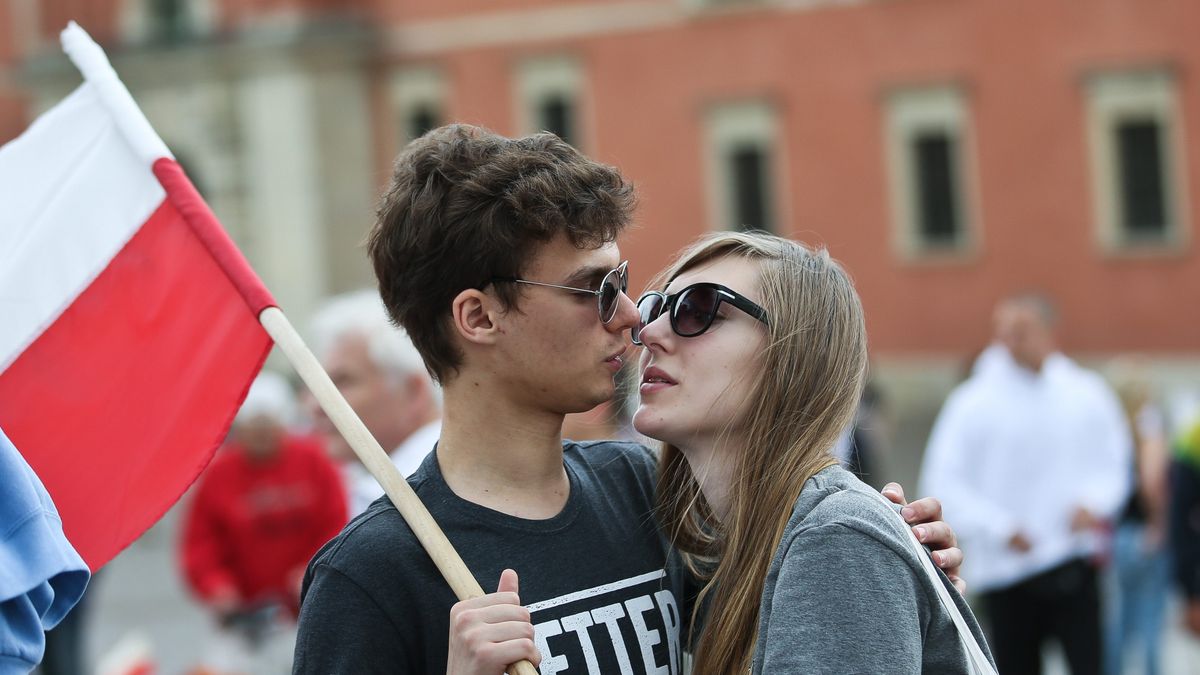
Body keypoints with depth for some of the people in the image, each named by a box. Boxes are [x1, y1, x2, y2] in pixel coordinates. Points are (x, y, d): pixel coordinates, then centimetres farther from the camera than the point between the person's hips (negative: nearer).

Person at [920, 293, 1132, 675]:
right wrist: (998, 527, -15)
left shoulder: (1087, 394, 4)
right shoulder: (974, 403, -5)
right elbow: (944, 481, -4)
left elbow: (1115, 462, 13)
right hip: (1006, 568, -1)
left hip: (1075, 566, 1)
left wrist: (1095, 502, -7)